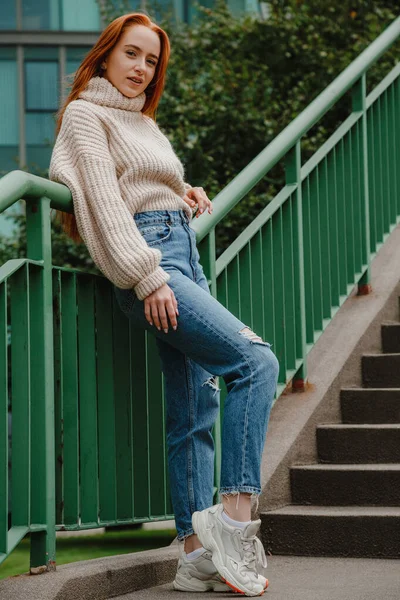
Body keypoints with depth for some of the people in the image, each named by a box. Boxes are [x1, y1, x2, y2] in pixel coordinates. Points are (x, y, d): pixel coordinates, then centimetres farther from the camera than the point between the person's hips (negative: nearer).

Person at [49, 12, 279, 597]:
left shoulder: (145, 123, 27)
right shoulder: (85, 114, 2)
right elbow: (106, 202, -9)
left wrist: (190, 197, 13)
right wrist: (147, 277, -18)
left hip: (183, 253, 9)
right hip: (144, 262, -9)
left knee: (195, 406, 1)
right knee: (256, 360, -22)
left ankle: (198, 550, 1)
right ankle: (235, 515, -23)